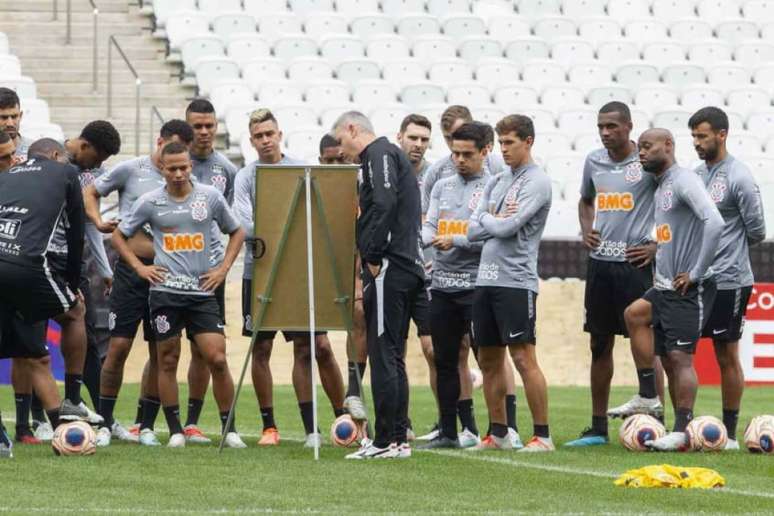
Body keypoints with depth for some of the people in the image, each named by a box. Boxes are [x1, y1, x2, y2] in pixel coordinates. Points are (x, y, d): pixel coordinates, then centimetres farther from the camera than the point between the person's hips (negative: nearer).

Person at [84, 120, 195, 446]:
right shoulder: (131, 170, -1)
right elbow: (90, 192, 10)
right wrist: (98, 222, -7)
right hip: (131, 268, -3)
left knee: (160, 352, 4)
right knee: (119, 346, -6)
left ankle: (144, 425, 13)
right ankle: (105, 422, 6)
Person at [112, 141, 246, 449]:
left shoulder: (210, 196, 4)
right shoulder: (150, 202, 2)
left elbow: (236, 232, 18)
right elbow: (119, 235, 14)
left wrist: (224, 268, 7)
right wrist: (139, 267, 3)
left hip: (202, 292, 0)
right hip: (165, 292, 0)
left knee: (217, 358, -7)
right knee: (168, 360, 2)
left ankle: (229, 429, 2)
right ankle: (175, 431, 11)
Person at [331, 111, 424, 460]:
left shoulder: (379, 154, -5)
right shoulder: (390, 155, 25)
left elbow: (384, 203, -21)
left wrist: (372, 256, -18)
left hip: (390, 269, -10)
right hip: (408, 267, 10)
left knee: (383, 355, -8)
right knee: (391, 357, 13)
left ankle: (386, 441, -9)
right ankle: (398, 439, 14)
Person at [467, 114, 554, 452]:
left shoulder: (536, 183, -6)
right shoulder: (496, 182, 17)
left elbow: (507, 227, -15)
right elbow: (473, 231, 11)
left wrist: (485, 219, 3)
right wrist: (495, 220, -5)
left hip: (516, 280, -8)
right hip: (486, 279, 8)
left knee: (523, 358, -10)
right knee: (489, 360, 10)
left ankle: (542, 435, -7)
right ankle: (498, 434, 18)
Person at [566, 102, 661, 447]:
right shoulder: (594, 161, 10)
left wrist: (657, 246, -9)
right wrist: (586, 230, 10)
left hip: (635, 263, -6)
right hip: (599, 262, 6)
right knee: (599, 344, 9)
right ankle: (598, 428, 16)